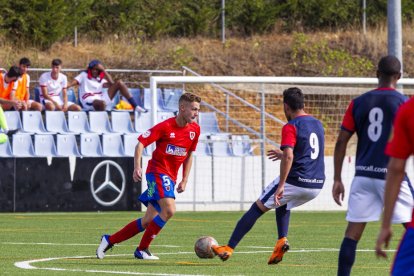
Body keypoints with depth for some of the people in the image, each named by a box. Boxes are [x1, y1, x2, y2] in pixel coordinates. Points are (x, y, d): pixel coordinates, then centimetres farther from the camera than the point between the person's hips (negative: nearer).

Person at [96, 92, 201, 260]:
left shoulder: (194, 130, 5)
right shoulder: (165, 126, -14)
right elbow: (141, 143, -12)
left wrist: (185, 180, 14)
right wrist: (137, 167, -26)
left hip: (170, 178, 7)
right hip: (157, 172, -7)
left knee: (149, 221, 4)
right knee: (169, 210, -25)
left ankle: (109, 240, 16)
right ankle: (142, 249, -13)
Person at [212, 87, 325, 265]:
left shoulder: (290, 127, -9)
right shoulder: (317, 124, 14)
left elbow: (289, 157, -23)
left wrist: (281, 185, -23)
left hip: (296, 181, -7)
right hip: (317, 185, 7)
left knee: (257, 208, 6)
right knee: (283, 205, 32)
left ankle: (229, 248, 7)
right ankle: (282, 240, 8)